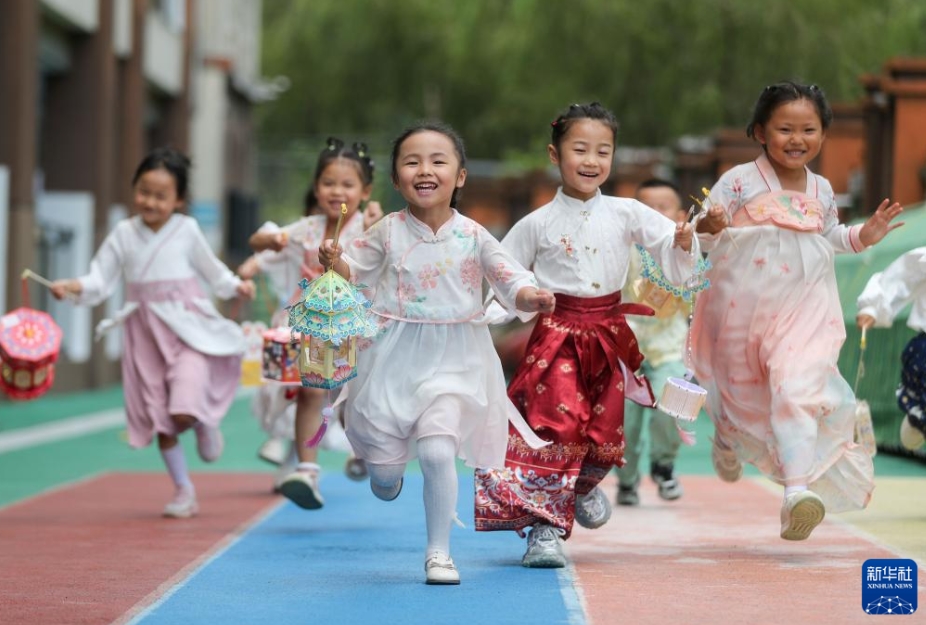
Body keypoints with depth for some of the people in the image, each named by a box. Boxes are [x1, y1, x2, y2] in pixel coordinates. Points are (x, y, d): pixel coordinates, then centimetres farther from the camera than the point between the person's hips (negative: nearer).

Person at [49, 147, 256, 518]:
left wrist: (235, 285, -5)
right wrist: (77, 287, -18)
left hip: (188, 327, -3)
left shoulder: (186, 230, -3)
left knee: (184, 411, -20)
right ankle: (183, 492, 21)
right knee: (159, 419, 7)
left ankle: (205, 424, 19)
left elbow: (211, 270, 9)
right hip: (144, 332, 3)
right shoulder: (123, 235, 2)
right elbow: (101, 281, 0)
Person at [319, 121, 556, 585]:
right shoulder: (388, 232, -3)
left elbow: (510, 278, -4)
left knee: (437, 451, -17)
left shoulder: (472, 236, -4)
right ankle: (386, 472, 45)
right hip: (395, 358, 1)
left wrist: (531, 297, -25)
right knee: (384, 466, 4)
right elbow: (355, 271, 6)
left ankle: (439, 551, 0)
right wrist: (334, 263, -16)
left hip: (453, 361, -1)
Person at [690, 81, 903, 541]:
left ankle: (798, 488, -26)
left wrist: (863, 235, 8)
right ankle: (727, 439, 52)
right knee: (741, 390, 15)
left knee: (798, 386, -19)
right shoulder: (740, 181, -8)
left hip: (804, 309, 1)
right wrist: (710, 228, -29)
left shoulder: (821, 190, 7)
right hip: (743, 307, -1)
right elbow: (703, 238, -7)